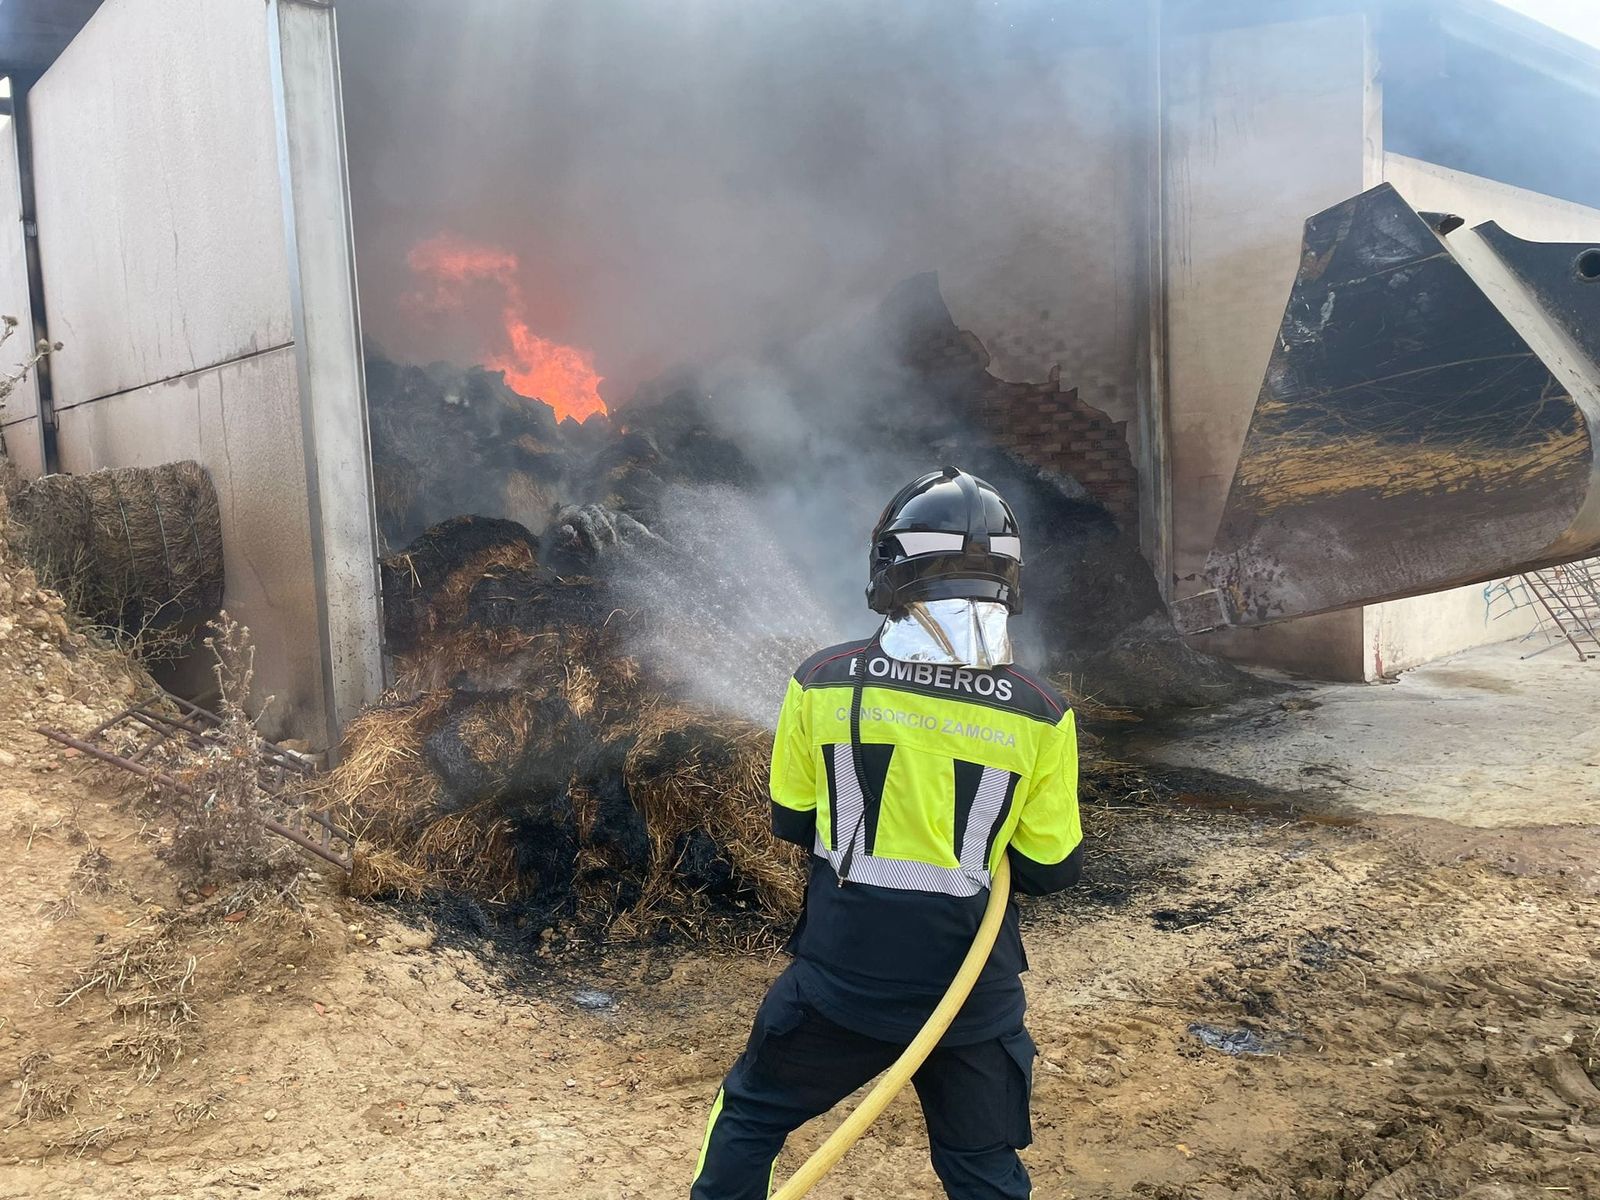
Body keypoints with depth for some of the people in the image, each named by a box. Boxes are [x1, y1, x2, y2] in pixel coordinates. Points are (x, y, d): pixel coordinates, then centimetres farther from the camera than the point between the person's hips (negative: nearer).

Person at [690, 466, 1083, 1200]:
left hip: (840, 977, 0)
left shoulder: (823, 683, -13)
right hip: (970, 991, 1)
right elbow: (1049, 871, -3)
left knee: (750, 1115, 23)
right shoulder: (1039, 715, -13)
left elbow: (792, 824, 1)